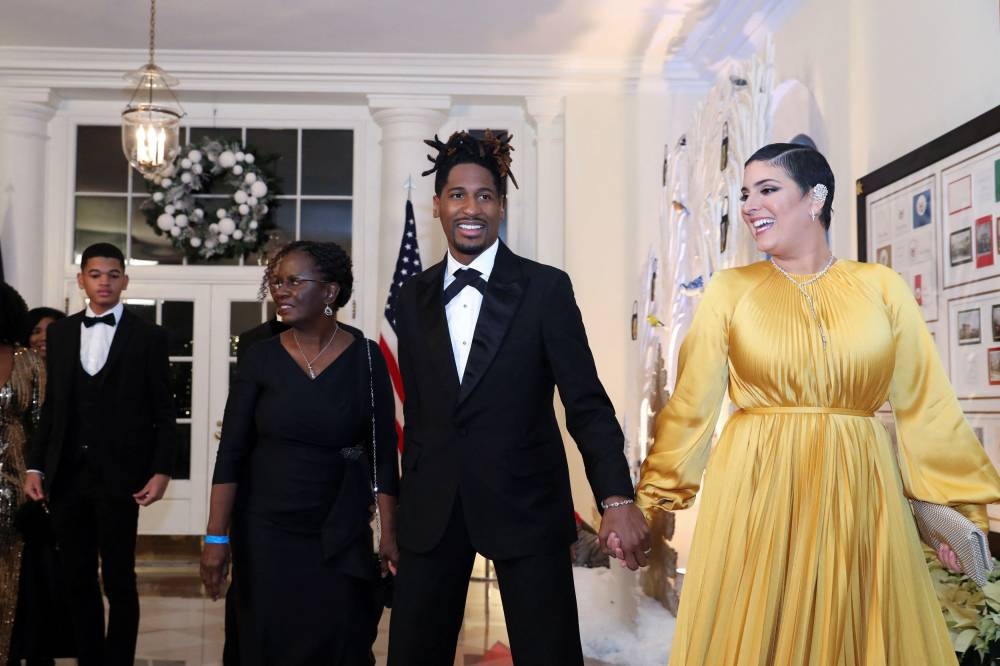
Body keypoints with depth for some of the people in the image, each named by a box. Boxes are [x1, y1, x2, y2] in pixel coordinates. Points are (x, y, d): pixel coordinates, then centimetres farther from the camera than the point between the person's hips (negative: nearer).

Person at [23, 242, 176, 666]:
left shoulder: (149, 337, 0)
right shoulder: (59, 333, 10)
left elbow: (163, 412, -1)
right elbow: (51, 405, 12)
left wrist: (161, 470, -8)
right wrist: (35, 465, 5)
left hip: (119, 477, -3)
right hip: (66, 476, 4)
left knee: (118, 581, 3)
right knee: (77, 579, 10)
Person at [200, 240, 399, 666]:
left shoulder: (365, 358, -4)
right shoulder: (260, 358, -3)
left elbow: (383, 453, -3)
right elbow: (231, 452, -4)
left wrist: (389, 534, -6)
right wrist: (216, 536, -9)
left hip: (341, 534, 0)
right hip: (265, 531, 1)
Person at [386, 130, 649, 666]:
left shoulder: (547, 288, -3)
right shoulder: (413, 297, 9)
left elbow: (587, 402, -7)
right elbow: (416, 412, 13)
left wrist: (617, 497, -19)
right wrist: (409, 506, 14)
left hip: (525, 504, -3)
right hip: (431, 509, 4)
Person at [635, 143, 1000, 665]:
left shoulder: (881, 286, 5)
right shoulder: (730, 290, 2)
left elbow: (925, 406, 5)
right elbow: (691, 405, 0)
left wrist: (958, 508, 4)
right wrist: (654, 502, 0)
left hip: (859, 494, 1)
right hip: (756, 491, -1)